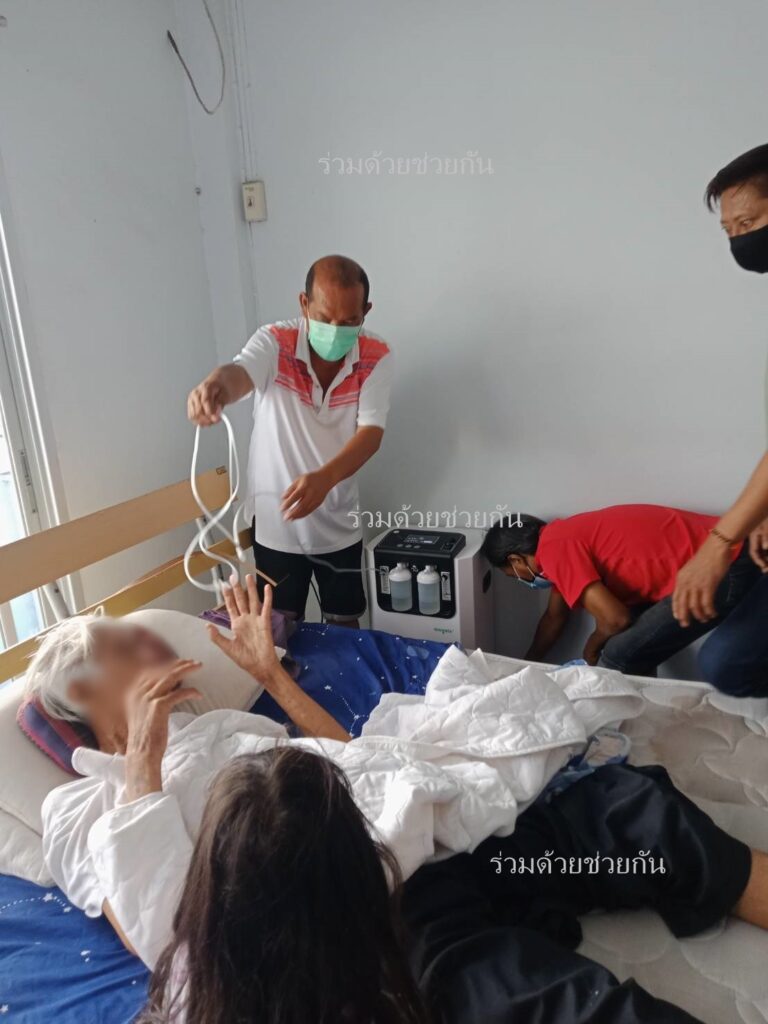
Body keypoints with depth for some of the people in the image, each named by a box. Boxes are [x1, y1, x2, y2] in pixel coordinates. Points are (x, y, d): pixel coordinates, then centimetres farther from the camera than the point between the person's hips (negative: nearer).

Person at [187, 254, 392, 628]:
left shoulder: (376, 357, -10)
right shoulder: (274, 342, -16)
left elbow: (371, 433, -21)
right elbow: (239, 373, -37)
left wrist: (324, 479, -40)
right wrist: (214, 386, -63)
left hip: (340, 524, 2)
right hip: (276, 524, -1)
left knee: (344, 625, 19)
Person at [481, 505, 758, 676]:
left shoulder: (554, 549, -14)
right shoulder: (561, 539, 15)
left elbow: (615, 618, -18)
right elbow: (555, 616, 29)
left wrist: (591, 650, 4)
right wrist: (528, 665, 40)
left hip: (725, 570, -10)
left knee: (619, 658, -4)